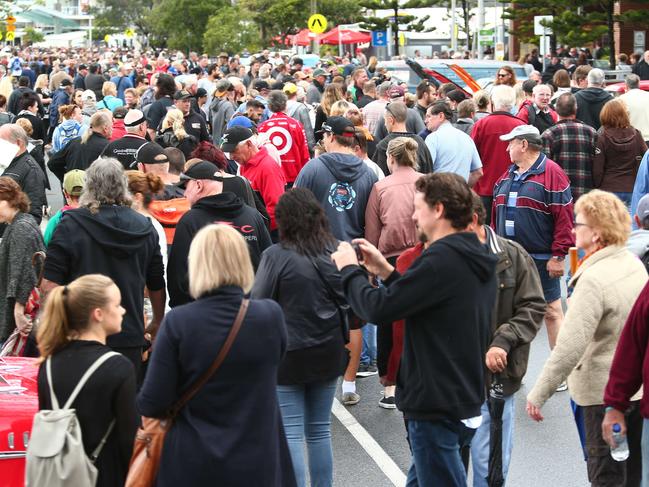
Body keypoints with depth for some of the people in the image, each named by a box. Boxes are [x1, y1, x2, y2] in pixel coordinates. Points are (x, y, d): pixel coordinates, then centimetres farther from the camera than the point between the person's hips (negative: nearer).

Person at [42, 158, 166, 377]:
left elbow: (49, 284, -11)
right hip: (130, 337, 3)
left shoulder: (70, 225, -7)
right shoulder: (144, 227, 3)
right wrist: (157, 322, 28)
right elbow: (157, 284, 12)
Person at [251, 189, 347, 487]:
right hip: (328, 352, 5)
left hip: (288, 354, -5)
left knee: (290, 434, 1)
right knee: (320, 430, 15)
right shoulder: (336, 251, -1)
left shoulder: (276, 256, -15)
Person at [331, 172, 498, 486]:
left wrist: (349, 269, -5)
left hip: (437, 407, -10)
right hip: (466, 400, 10)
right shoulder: (473, 257, 10)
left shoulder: (442, 258, -22)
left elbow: (378, 309, -22)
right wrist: (386, 272, 12)